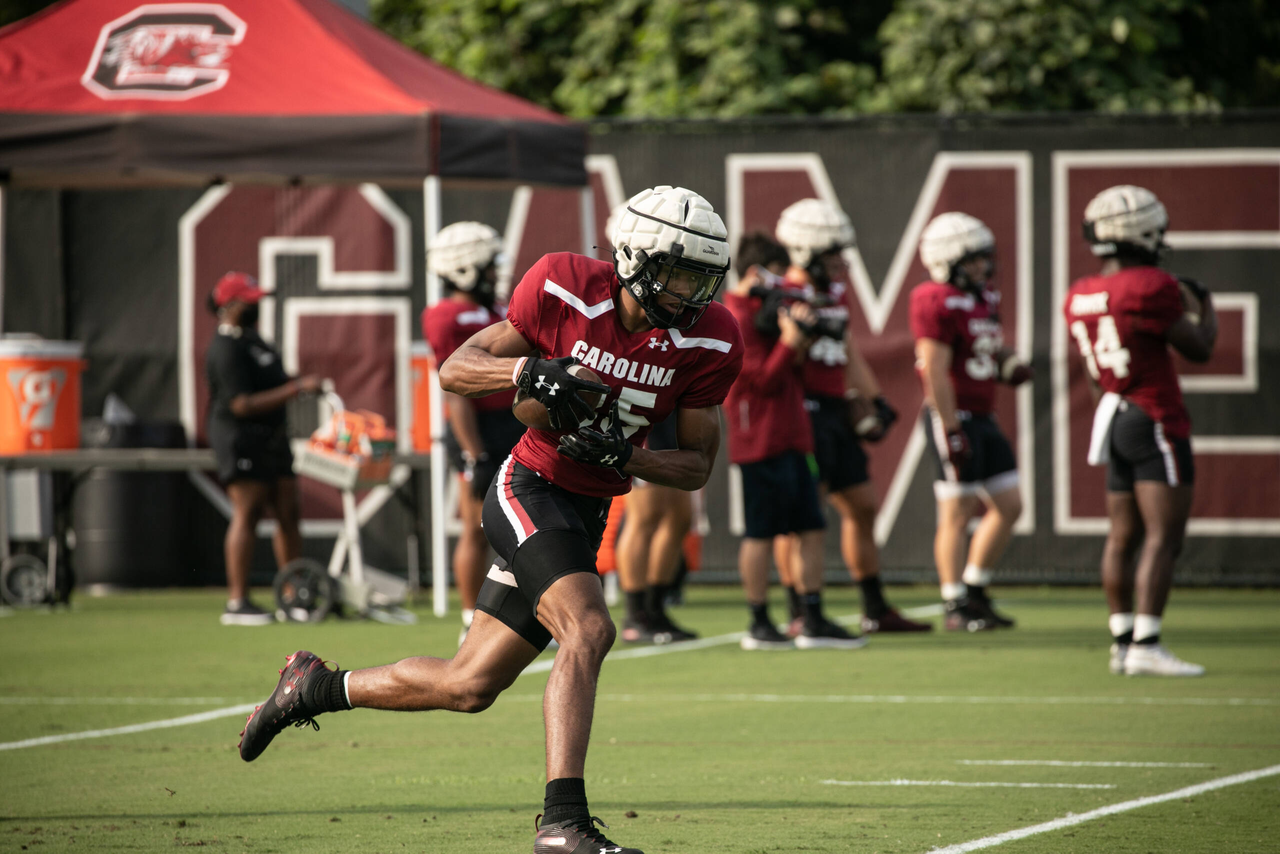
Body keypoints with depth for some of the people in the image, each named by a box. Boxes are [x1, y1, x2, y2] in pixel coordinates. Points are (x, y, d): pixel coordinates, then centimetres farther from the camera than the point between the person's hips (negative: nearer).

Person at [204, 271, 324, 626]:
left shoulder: (251, 339, 15)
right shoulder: (226, 350, -17)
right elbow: (243, 404, -24)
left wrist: (302, 381, 9)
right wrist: (296, 389, -23)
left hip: (271, 437, 10)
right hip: (241, 439, -10)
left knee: (287, 513, 9)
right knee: (247, 514, -9)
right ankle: (237, 603, -6)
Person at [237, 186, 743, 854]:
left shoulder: (706, 342, -7)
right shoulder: (566, 290, -14)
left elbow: (697, 466, 1)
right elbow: (455, 370, -6)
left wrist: (623, 455, -18)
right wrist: (530, 371, -26)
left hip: (587, 514, 5)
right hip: (530, 491, -5)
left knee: (468, 687, 10)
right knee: (588, 630, -29)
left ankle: (317, 687, 33)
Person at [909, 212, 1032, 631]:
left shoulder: (985, 298, 12)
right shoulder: (938, 303, -16)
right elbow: (934, 372, -19)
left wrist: (1009, 364, 2)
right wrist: (952, 431, -22)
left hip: (983, 418, 9)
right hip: (953, 418, -9)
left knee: (1008, 507, 10)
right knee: (957, 513, -3)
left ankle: (974, 591, 21)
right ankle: (957, 608, 4)